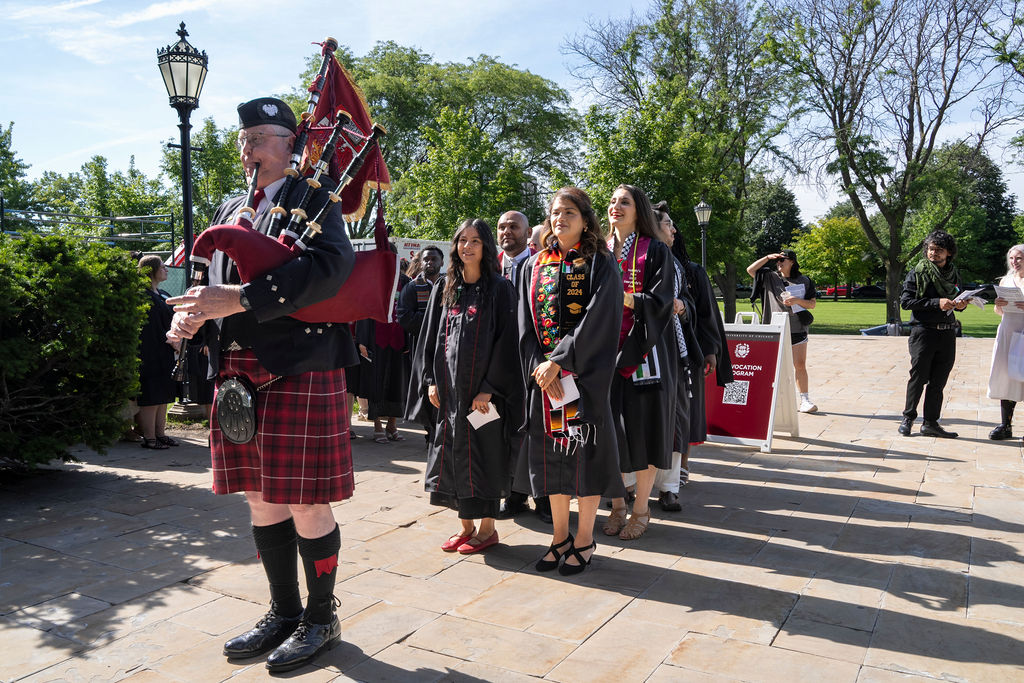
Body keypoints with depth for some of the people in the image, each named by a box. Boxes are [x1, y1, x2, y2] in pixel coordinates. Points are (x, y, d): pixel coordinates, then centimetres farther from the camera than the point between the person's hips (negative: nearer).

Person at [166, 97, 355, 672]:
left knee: (306, 506, 2)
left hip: (300, 371, -7)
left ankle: (321, 619, 21)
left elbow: (333, 264, -21)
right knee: (262, 502, 15)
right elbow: (217, 283, 19)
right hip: (238, 375, 7)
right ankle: (284, 613, 32)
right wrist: (195, 316, -5)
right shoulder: (231, 209, 19)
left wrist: (241, 298, -26)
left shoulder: (315, 195, -2)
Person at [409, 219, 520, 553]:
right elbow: (430, 338, 13)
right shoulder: (444, 290, 12)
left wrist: (489, 388, -15)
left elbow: (505, 341, -10)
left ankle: (487, 528, 16)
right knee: (453, 455, 9)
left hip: (483, 390, -5)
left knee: (483, 454, 1)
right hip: (448, 390, 5)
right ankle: (466, 525, 23)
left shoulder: (499, 290, -4)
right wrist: (431, 380, 4)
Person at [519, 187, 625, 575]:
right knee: (552, 450, 8)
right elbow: (526, 323, 5)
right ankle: (560, 536, 22)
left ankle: (584, 540, 14)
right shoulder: (533, 266, 12)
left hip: (584, 374, -4)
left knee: (584, 450, 0)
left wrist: (559, 361, -17)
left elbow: (595, 321, -12)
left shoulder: (600, 265, -1)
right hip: (543, 374, 4)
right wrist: (540, 367, -8)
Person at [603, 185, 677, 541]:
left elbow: (662, 301, -11)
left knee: (644, 425, -1)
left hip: (643, 350, -4)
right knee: (610, 424, 4)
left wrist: (623, 298, -23)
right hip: (607, 350, 4)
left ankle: (641, 508, 12)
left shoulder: (656, 252, 0)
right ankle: (617, 503, 18)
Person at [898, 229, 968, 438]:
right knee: (918, 377, -1)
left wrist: (961, 305, 1)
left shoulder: (953, 274, 13)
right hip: (923, 332, -5)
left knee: (938, 381, 6)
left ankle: (931, 423, 13)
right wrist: (936, 303, -18)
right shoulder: (917, 272, -3)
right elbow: (905, 301, -11)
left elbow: (956, 301, 25)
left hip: (947, 333, 5)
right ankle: (908, 418, 14)